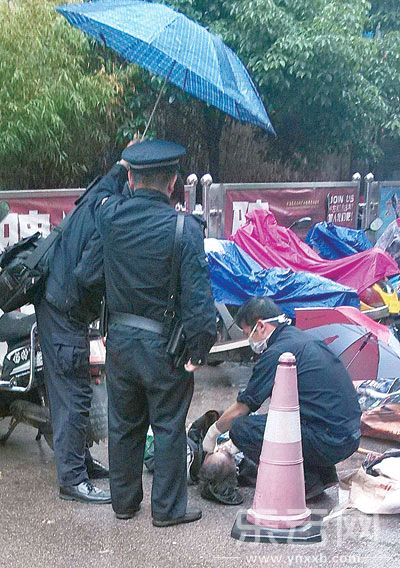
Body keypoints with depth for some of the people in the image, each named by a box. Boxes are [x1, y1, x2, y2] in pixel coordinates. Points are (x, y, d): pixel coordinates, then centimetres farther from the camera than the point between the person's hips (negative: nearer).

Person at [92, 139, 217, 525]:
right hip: (163, 346, -4)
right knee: (168, 427, 11)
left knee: (123, 424, 18)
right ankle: (167, 508, 22)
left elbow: (98, 196, 22)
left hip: (119, 338, 5)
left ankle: (123, 501, 32)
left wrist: (120, 167, 35)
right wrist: (198, 351, -10)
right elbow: (198, 295, -19)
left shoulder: (109, 214, -5)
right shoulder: (184, 228, -18)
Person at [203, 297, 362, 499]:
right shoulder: (304, 340, 16)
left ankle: (306, 482, -4)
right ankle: (324, 473, 17)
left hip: (328, 443, -9)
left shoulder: (277, 353, -13)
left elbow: (241, 408, -4)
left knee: (241, 428, -10)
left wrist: (214, 431, 15)